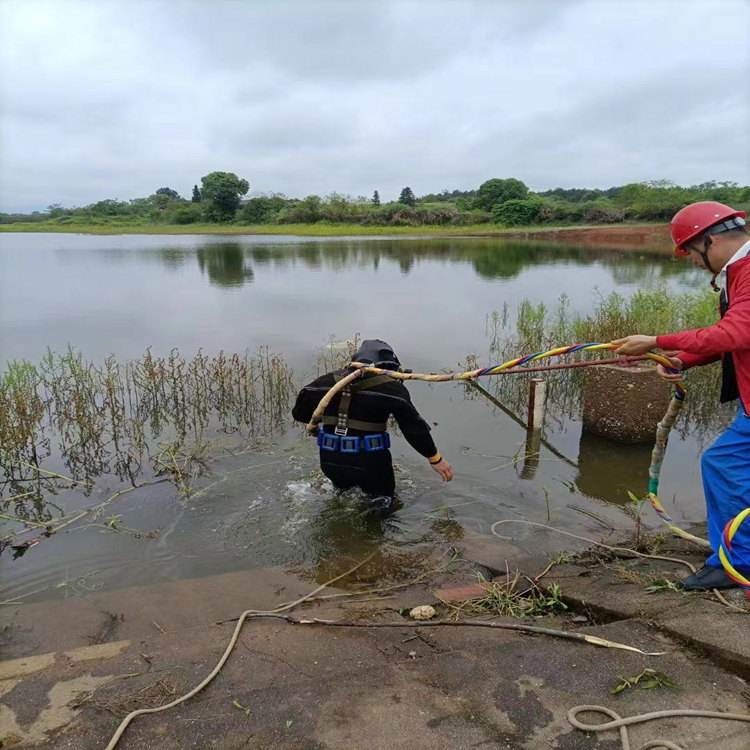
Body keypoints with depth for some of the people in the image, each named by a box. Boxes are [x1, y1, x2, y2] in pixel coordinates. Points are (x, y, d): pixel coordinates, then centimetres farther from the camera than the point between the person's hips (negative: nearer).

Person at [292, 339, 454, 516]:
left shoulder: (329, 380, 5)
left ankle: (340, 489, 10)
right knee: (384, 495, 21)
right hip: (369, 461, -5)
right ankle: (381, 500, -8)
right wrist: (435, 458, 3)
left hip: (330, 460, 6)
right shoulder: (391, 387, -8)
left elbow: (299, 413, 12)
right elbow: (414, 427, -9)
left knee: (343, 484, 39)